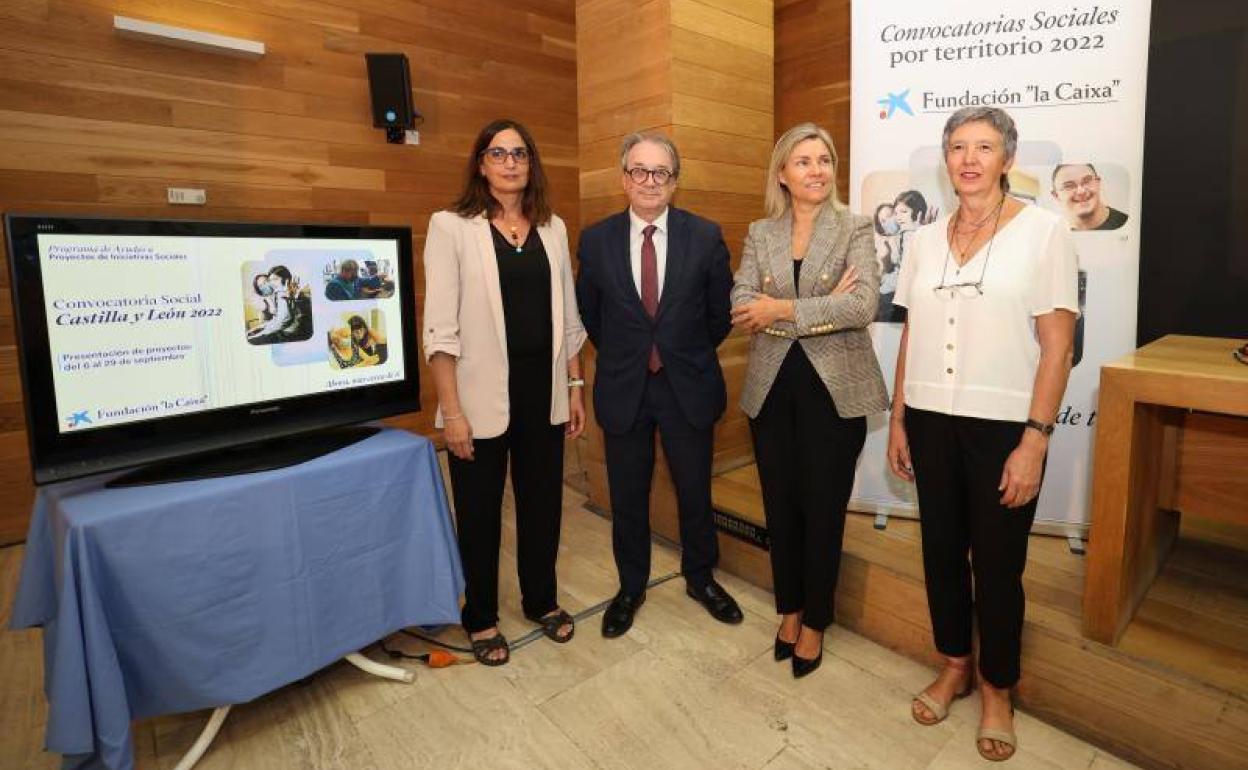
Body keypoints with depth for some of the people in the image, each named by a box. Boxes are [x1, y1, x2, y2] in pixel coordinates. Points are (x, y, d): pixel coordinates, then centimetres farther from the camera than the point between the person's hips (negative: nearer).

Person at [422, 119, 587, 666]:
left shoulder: (552, 227, 8)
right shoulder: (451, 226, -5)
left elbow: (567, 317, 11)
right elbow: (440, 327, -10)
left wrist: (575, 386, 8)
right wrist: (452, 411, -14)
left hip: (544, 392, 4)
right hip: (484, 395, -4)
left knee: (543, 502, 15)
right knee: (480, 512, 11)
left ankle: (542, 600, 38)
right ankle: (480, 618, 32)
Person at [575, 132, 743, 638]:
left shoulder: (706, 236, -5)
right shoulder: (596, 240, -2)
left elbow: (720, 311, 5)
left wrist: (691, 355, 10)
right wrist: (621, 356, 11)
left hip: (688, 387, 0)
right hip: (623, 388, 1)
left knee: (695, 492, 14)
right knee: (627, 498, 13)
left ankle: (700, 577, 38)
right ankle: (631, 587, 34)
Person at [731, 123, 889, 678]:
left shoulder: (855, 230, 1)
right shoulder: (760, 233, 8)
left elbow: (864, 304, -15)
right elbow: (740, 306, -6)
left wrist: (784, 309, -16)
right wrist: (824, 308, -15)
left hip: (834, 388, -2)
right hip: (772, 387, 3)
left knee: (823, 509, 6)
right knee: (780, 505, 12)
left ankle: (814, 622, 26)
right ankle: (789, 609, 33)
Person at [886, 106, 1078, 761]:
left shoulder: (1043, 230, -4)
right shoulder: (926, 239, 8)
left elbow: (1057, 346, -8)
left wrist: (1035, 441, -13)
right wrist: (897, 421, 9)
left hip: (1002, 427, -4)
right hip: (931, 423, 4)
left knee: (997, 564, 8)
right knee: (941, 550, 14)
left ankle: (996, 690, 30)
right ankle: (954, 667, 35)